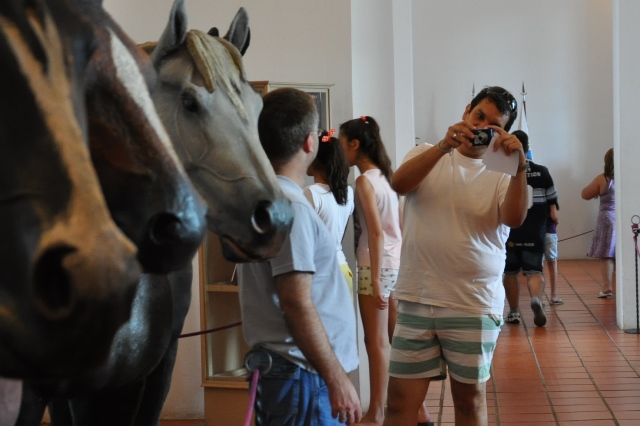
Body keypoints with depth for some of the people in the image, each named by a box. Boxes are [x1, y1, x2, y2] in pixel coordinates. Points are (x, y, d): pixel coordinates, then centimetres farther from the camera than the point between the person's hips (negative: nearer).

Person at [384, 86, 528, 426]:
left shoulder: (501, 175, 3)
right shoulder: (428, 155, 7)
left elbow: (514, 218, -16)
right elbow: (398, 184, -14)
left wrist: (520, 166, -30)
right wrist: (444, 146, -25)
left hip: (474, 305, 0)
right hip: (416, 300, 1)